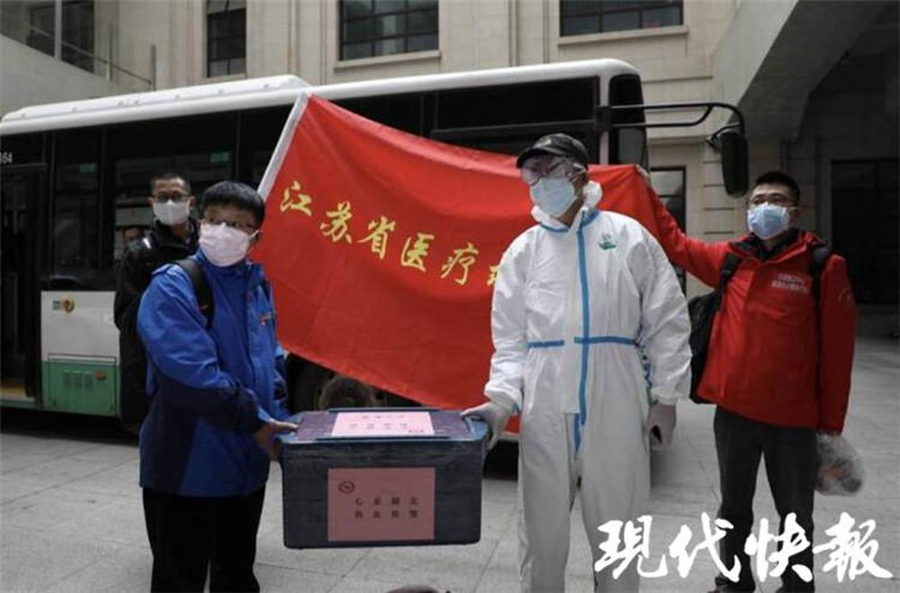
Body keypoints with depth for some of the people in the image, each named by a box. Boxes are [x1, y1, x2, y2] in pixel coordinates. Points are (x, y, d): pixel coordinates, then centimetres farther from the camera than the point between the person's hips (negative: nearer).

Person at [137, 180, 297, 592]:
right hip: (188, 469, -6)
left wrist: (279, 421, 3)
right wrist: (256, 421, -21)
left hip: (248, 465, 7)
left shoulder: (258, 287, 7)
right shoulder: (172, 288, -15)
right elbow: (191, 374, -26)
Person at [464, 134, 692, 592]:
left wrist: (666, 396, 1)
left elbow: (667, 321, 5)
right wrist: (501, 399, -8)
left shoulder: (629, 236, 5)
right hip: (545, 411, 1)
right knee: (541, 535, 12)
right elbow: (510, 339, 6)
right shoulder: (523, 250, 9)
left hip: (617, 410, -1)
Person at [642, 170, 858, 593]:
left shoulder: (823, 268, -7)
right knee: (734, 509, 19)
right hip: (733, 411, 3)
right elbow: (676, 244, 15)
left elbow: (837, 349, -6)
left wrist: (831, 422, -5)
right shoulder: (730, 258, 2)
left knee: (795, 515, 16)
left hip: (793, 418, -3)